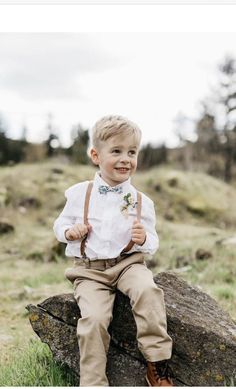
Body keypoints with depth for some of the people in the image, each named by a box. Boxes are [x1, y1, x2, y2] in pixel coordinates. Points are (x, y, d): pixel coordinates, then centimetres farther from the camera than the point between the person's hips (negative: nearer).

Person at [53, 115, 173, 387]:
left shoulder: (141, 202, 2)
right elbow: (60, 225, 12)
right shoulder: (79, 193, 1)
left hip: (128, 263, 1)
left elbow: (152, 244, 8)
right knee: (93, 318, -23)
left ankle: (157, 364, -16)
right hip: (89, 270, 0)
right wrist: (70, 231, -11)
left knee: (147, 290, -30)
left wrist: (144, 239, -16)